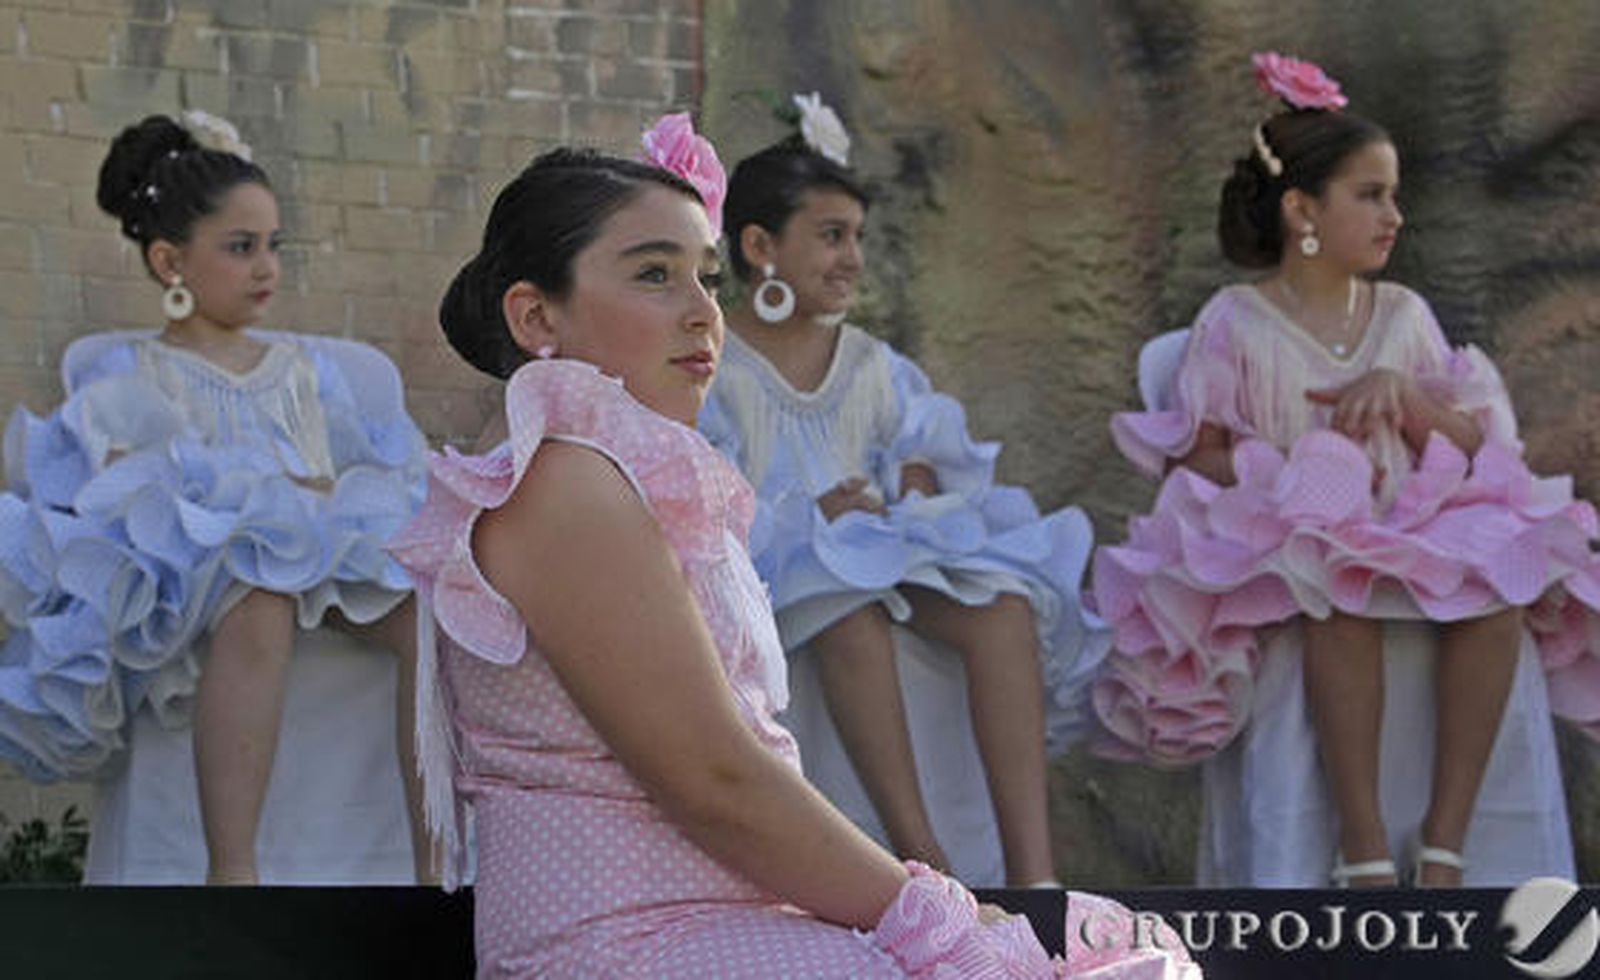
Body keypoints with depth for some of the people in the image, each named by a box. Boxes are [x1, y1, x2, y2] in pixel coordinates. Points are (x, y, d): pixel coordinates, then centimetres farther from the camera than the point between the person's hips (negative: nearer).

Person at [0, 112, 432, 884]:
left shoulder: (309, 370, 30)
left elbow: (357, 490, 23)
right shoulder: (129, 378, 16)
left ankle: (438, 858, -37)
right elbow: (126, 496, -1)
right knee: (257, 601, -44)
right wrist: (283, 495, -10)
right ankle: (231, 870, -50)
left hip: (333, 568, 4)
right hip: (187, 568, -4)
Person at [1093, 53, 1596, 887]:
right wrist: (1299, 486, -17)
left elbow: (1475, 445, 10)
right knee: (1341, 597, -39)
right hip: (1277, 560, -4)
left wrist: (1403, 392, -9)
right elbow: (1194, 462, -2)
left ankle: (1445, 844, -32)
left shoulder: (1403, 317, 15)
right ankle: (1363, 851, -38)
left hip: (1412, 541, 4)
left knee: (1499, 590, -29)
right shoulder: (1238, 326, 2)